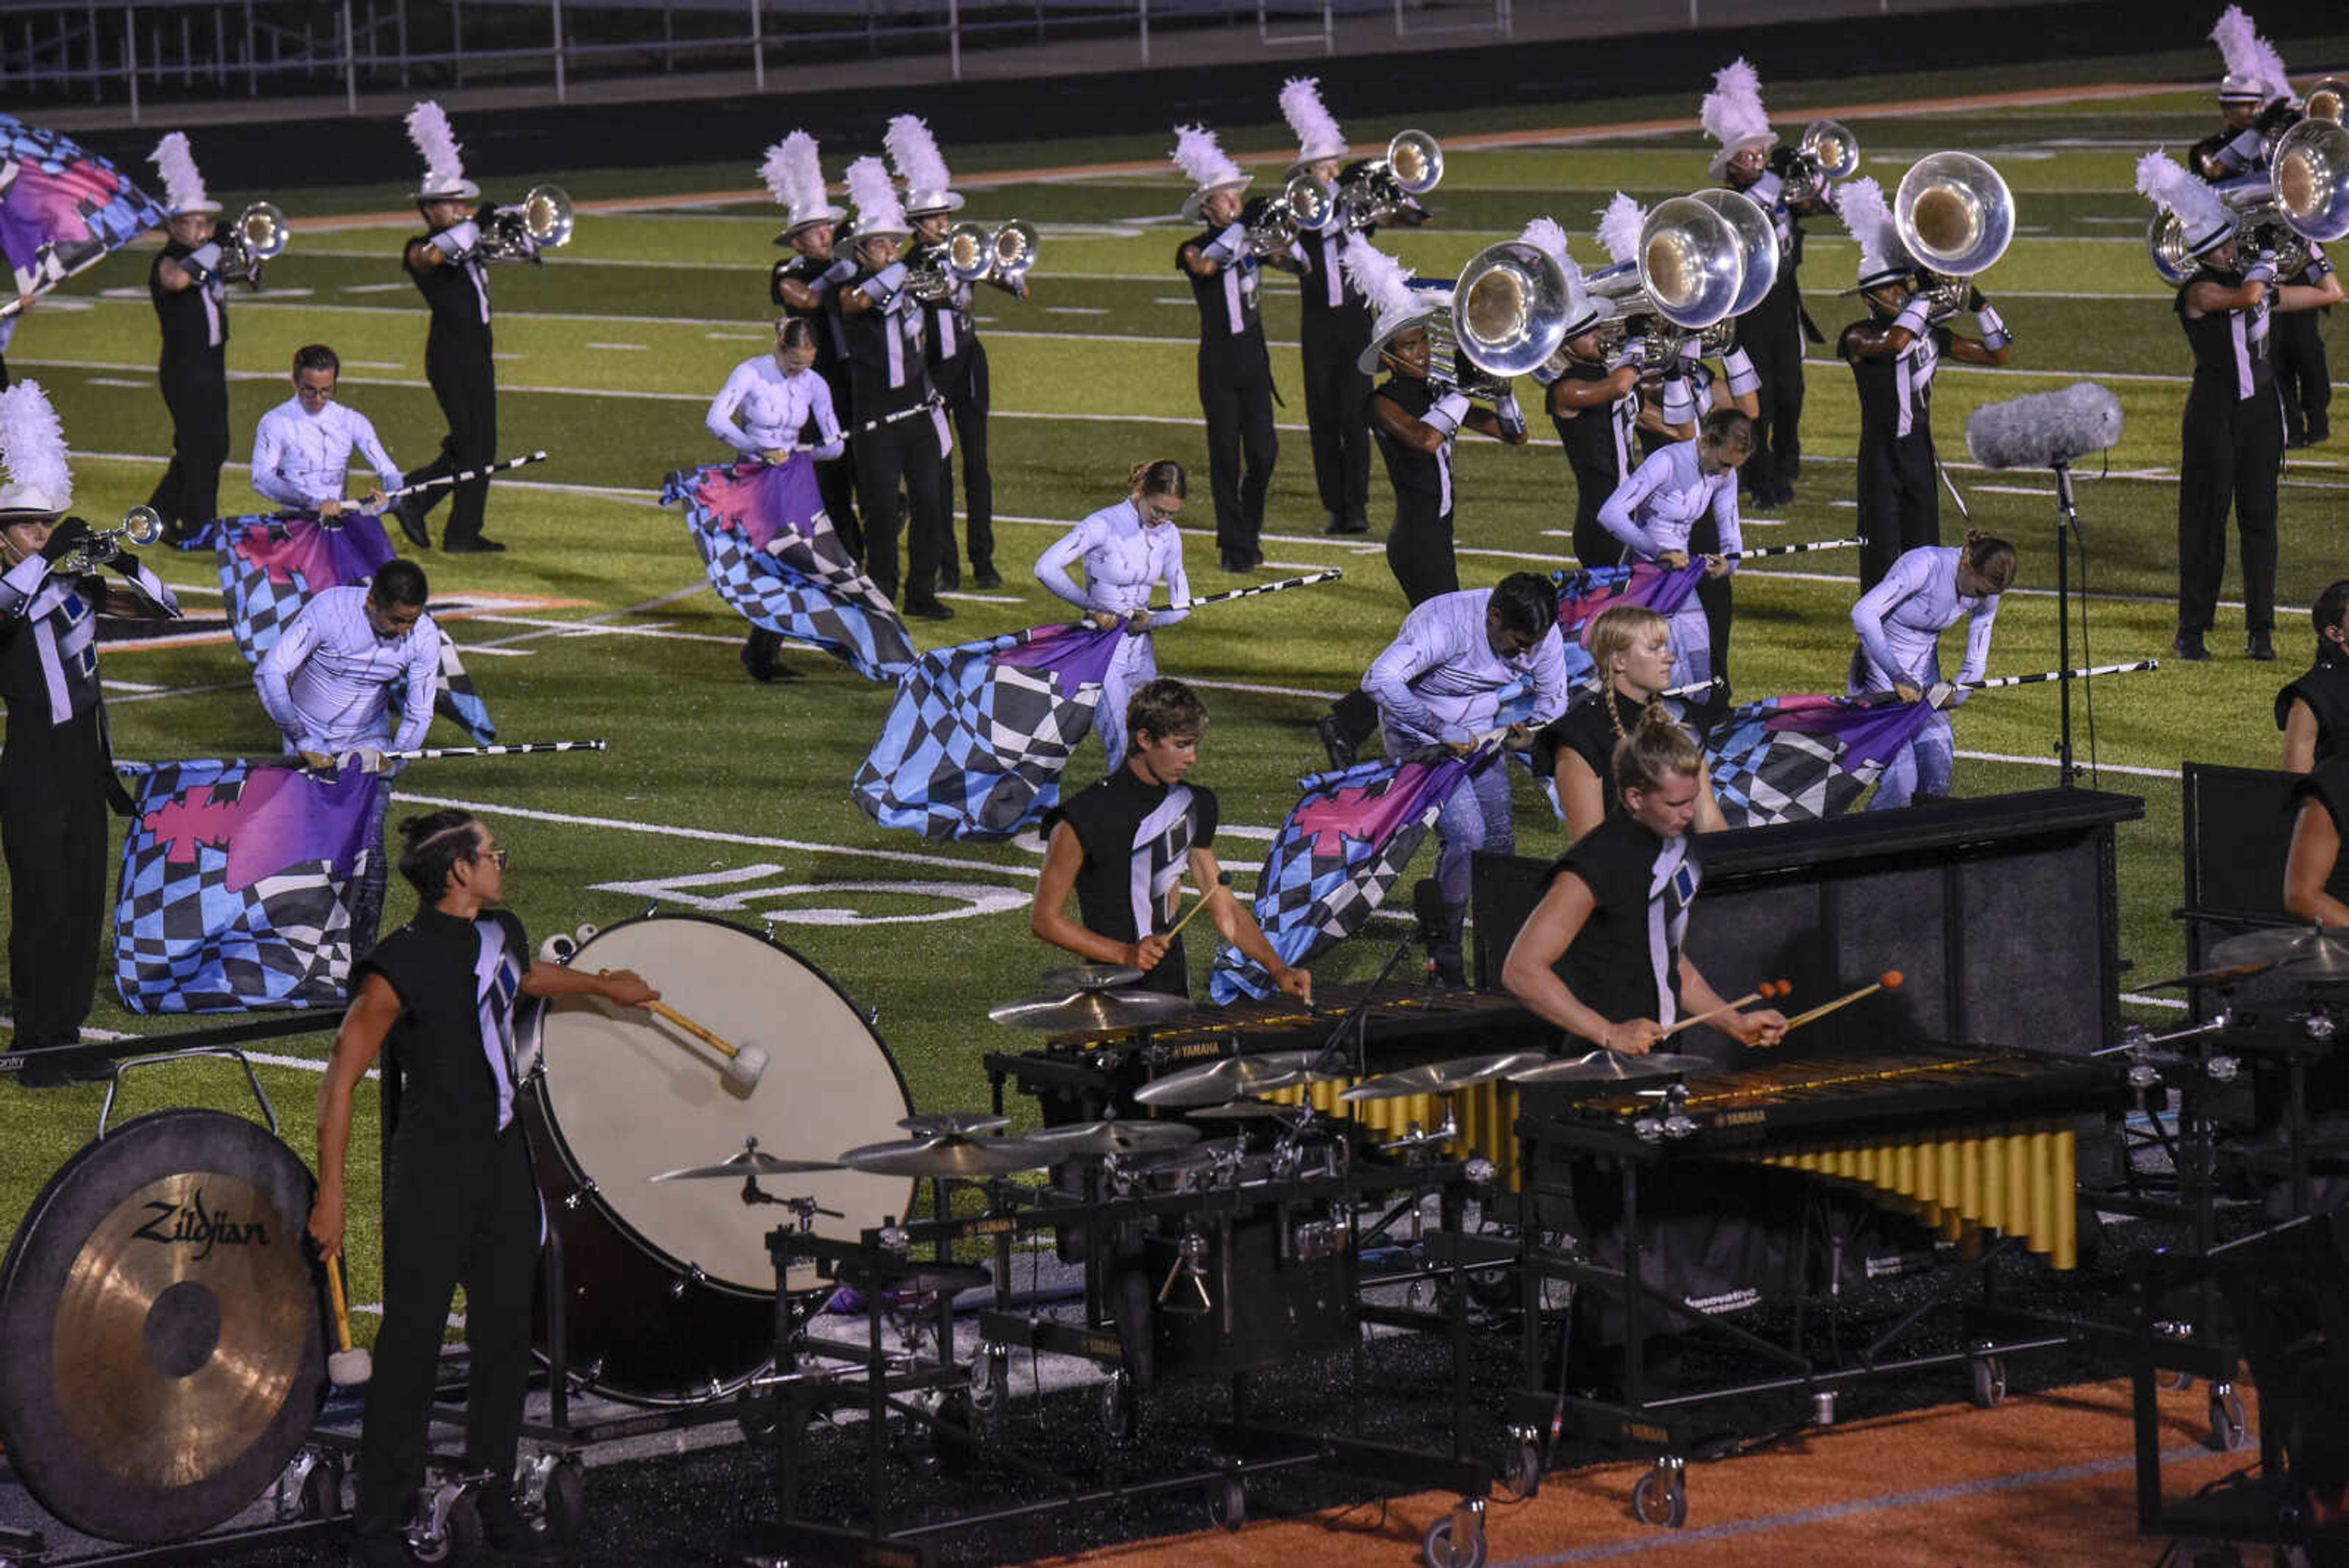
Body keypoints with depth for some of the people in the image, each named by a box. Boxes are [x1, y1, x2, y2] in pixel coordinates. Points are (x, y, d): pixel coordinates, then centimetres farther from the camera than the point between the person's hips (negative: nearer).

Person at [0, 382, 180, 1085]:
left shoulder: (75, 590, 8)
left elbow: (164, 608, 10)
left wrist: (127, 566, -7)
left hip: (85, 763, 6)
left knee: (85, 900, 9)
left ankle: (67, 1033, 18)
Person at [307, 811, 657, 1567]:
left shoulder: (501, 933, 5)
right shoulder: (401, 964, -18)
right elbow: (341, 1079, -17)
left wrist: (601, 986, 45)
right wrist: (332, 1196, -18)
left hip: (502, 1159, 7)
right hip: (432, 1170, -7)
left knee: (505, 1334, 11)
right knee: (412, 1343, -5)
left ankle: (494, 1496, 24)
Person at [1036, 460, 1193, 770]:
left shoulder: (1168, 535, 3)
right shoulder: (1104, 526, -15)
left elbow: (1182, 607, 8)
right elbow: (1046, 567, -24)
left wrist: (1149, 620, -11)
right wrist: (1091, 605, -20)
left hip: (1140, 649, 6)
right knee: (1121, 749, -12)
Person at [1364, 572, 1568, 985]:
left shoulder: (1543, 636, -13)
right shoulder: (1446, 625, -33)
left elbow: (1552, 699, 5)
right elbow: (1379, 681, -42)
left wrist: (1529, 731, -17)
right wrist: (1443, 731, -40)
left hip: (1479, 735, 7)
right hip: (1421, 739, -7)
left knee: (1500, 839, 1)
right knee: (1465, 833, -20)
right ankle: (1443, 953, -7)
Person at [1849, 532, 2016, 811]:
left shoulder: (1986, 594, -7)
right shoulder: (1926, 565, -26)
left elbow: (1976, 663, 2)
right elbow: (1863, 614, -35)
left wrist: (1954, 696, -18)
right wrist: (1897, 677, -39)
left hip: (1925, 669, 6)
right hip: (1881, 666, -6)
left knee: (1937, 782, -5)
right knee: (1901, 781, -18)